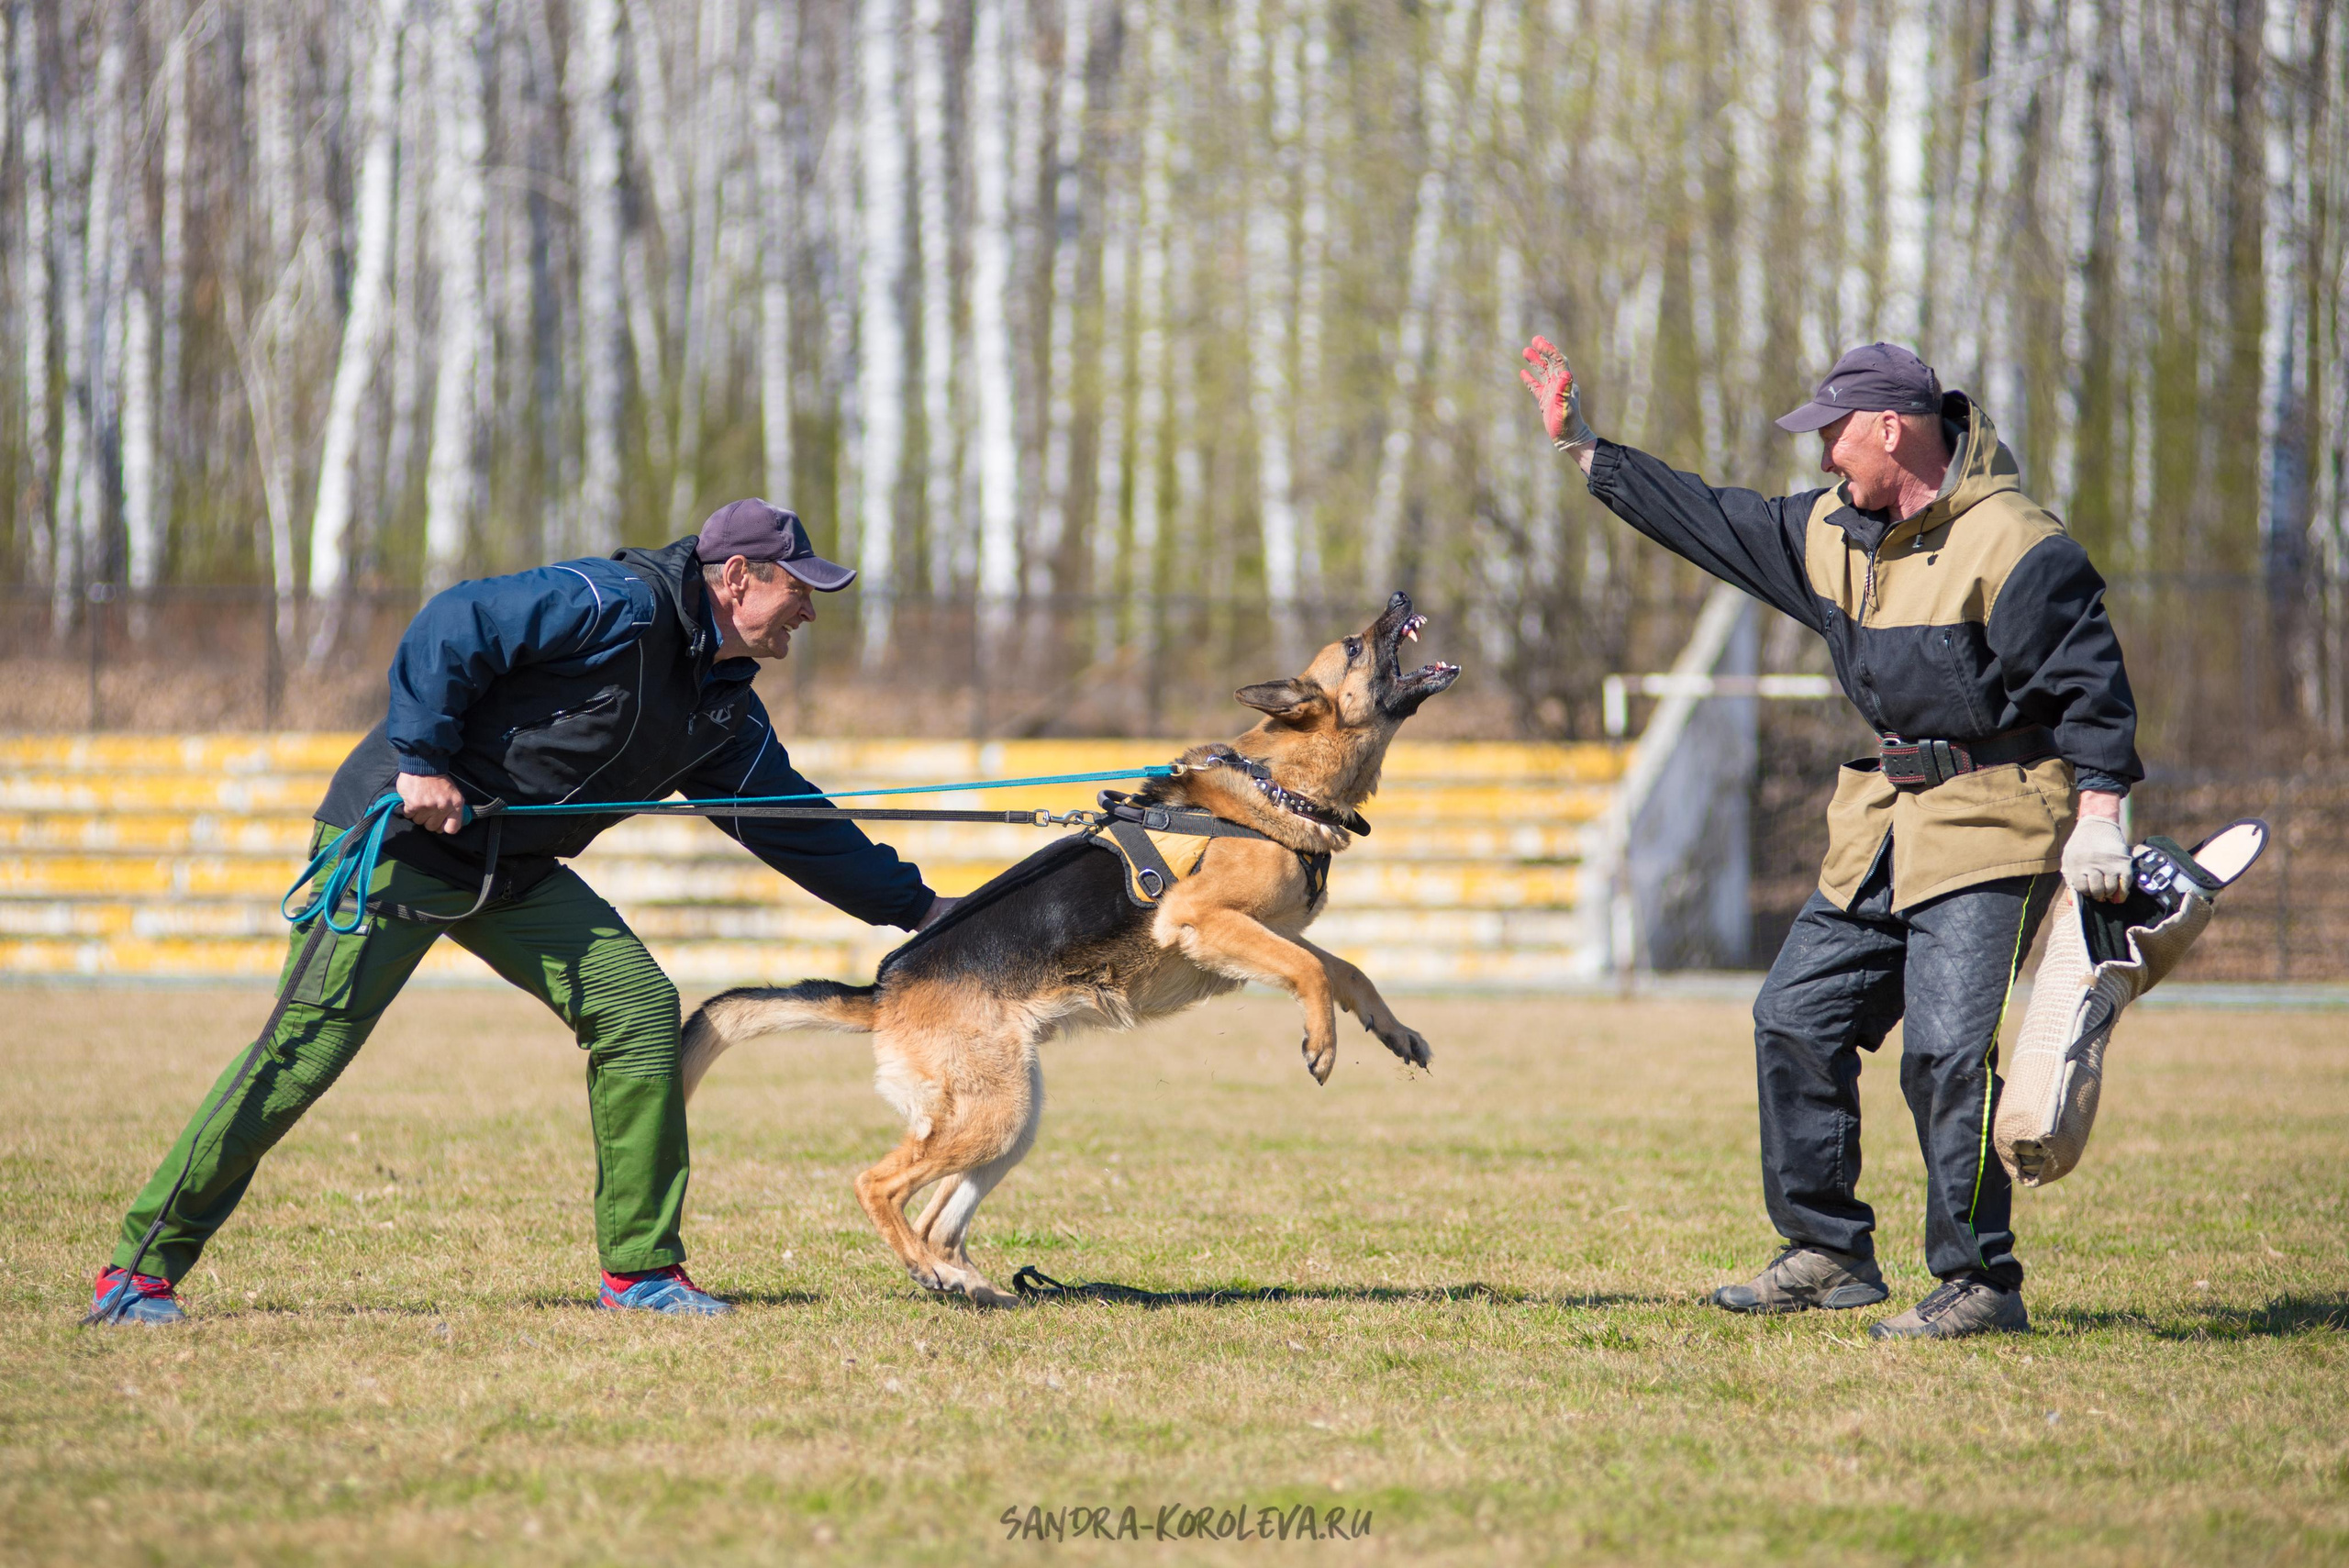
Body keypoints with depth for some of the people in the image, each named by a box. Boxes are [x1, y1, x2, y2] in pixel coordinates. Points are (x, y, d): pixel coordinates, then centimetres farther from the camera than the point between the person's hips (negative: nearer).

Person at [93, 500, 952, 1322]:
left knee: (641, 1008, -5)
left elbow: (794, 824, 17)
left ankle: (640, 1267, 3)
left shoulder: (725, 709, 11)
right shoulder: (620, 606, -16)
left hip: (516, 872, 9)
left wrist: (916, 906, 15)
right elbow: (451, 625, -20)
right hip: (398, 841, -9)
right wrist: (424, 760, -22)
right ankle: (143, 1265, -8)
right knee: (307, 1045, -14)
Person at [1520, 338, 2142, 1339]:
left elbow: (2090, 682, -15)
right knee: (1797, 1022, 9)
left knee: (1946, 1050, -17)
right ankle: (1828, 1254, 20)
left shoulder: (2010, 543, -16)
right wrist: (1585, 452, 18)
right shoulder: (1835, 532, 9)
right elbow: (1715, 523, 19)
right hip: (1884, 824, 9)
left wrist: (2099, 816, -23)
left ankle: (1980, 1283, -10)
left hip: (1991, 827, -9)